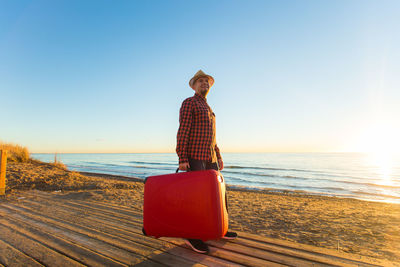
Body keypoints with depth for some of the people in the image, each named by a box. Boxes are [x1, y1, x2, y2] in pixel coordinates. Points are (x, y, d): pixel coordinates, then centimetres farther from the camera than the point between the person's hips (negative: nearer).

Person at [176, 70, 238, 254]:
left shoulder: (208, 109, 24)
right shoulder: (188, 103, -2)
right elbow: (182, 132, -12)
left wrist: (219, 156, 18)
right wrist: (182, 159, -19)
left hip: (210, 157, 8)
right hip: (194, 156, -8)